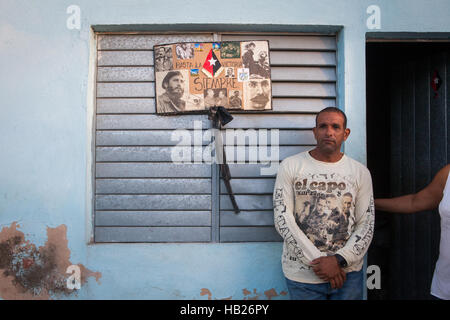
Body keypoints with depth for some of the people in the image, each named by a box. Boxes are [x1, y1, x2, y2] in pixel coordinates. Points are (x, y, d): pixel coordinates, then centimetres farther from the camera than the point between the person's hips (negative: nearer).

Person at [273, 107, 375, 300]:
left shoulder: (360, 172, 3)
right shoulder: (290, 166, -3)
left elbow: (366, 225, 0)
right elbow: (282, 219, -10)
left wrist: (339, 260, -14)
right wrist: (317, 261, -14)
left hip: (348, 273, 2)